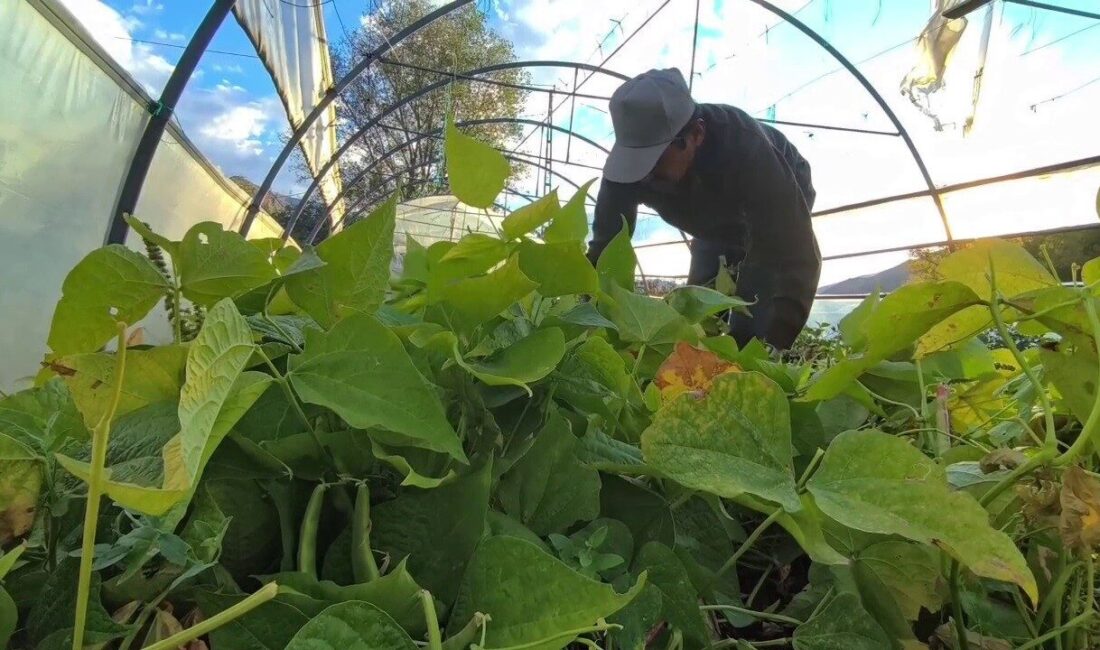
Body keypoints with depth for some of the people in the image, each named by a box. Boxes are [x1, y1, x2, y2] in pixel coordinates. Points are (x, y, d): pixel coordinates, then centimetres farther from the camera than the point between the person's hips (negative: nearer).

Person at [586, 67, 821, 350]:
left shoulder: (743, 145, -43)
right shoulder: (628, 161, -31)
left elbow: (798, 256, -45)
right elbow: (605, 247, -26)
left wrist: (773, 345, -53)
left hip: (777, 210, -4)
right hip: (716, 227, 4)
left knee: (751, 331, -17)